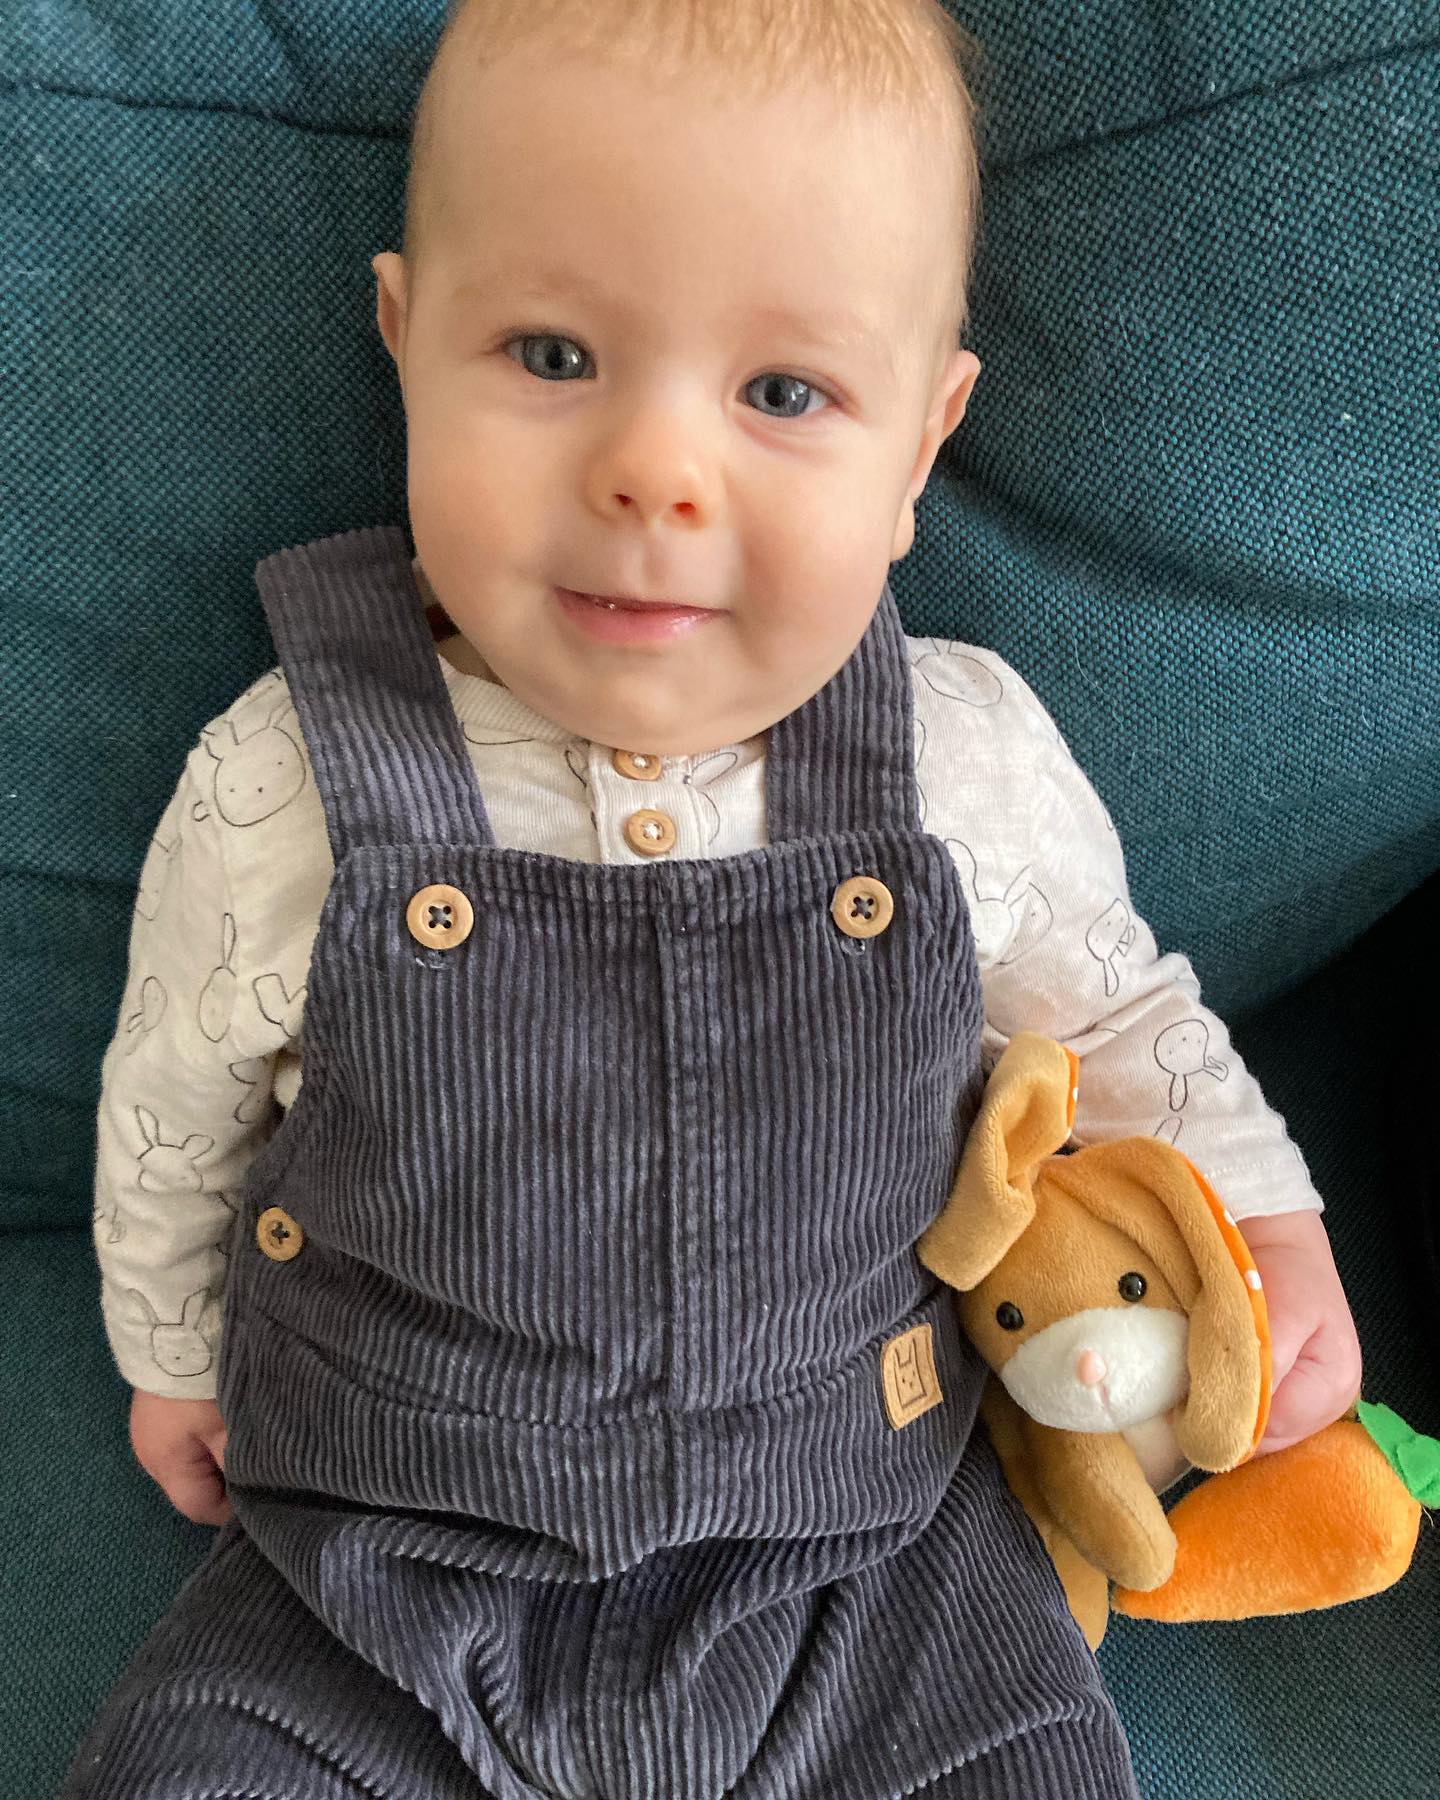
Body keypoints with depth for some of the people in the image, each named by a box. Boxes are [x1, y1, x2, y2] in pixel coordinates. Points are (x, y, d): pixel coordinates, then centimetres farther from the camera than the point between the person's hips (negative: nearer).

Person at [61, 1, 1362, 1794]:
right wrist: (175, 1356, 16)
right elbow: (176, 1106, 2)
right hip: (384, 1571, 0)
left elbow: (1102, 1005, 8)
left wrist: (1251, 1208, -3)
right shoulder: (285, 793, -18)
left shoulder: (976, 766, -14)